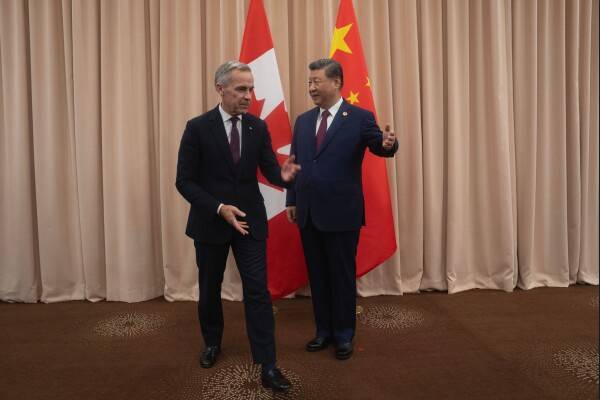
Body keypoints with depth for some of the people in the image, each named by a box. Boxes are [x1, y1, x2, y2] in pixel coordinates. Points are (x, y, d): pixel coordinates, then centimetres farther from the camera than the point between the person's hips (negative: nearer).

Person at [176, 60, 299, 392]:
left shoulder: (258, 127, 0)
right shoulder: (198, 127, -10)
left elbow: (269, 170, -2)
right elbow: (184, 181, -10)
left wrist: (284, 175, -27)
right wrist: (219, 208, -21)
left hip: (250, 221, 2)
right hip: (210, 222, -1)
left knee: (258, 291, -2)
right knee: (210, 288, 16)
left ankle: (268, 367, 5)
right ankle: (212, 342, 42)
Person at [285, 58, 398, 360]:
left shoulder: (360, 117, -4)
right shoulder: (303, 120, 10)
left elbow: (378, 146, -15)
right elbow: (294, 163, 12)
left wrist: (388, 144, -38)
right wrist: (291, 200, 10)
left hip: (341, 213, -5)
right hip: (308, 213, 5)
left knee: (343, 276, 8)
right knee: (317, 275, 15)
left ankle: (344, 335, 25)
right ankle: (324, 330, 31)